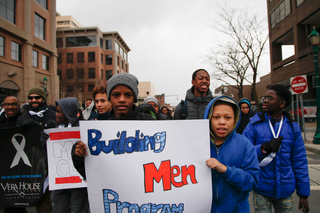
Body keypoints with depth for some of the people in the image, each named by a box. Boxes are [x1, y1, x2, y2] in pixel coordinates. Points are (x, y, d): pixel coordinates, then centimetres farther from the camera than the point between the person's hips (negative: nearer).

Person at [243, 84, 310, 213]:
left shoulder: (293, 127, 1)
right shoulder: (254, 124, -4)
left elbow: (299, 161, 4)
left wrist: (304, 193, 5)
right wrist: (263, 148, -25)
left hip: (285, 189, 2)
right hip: (261, 189, -1)